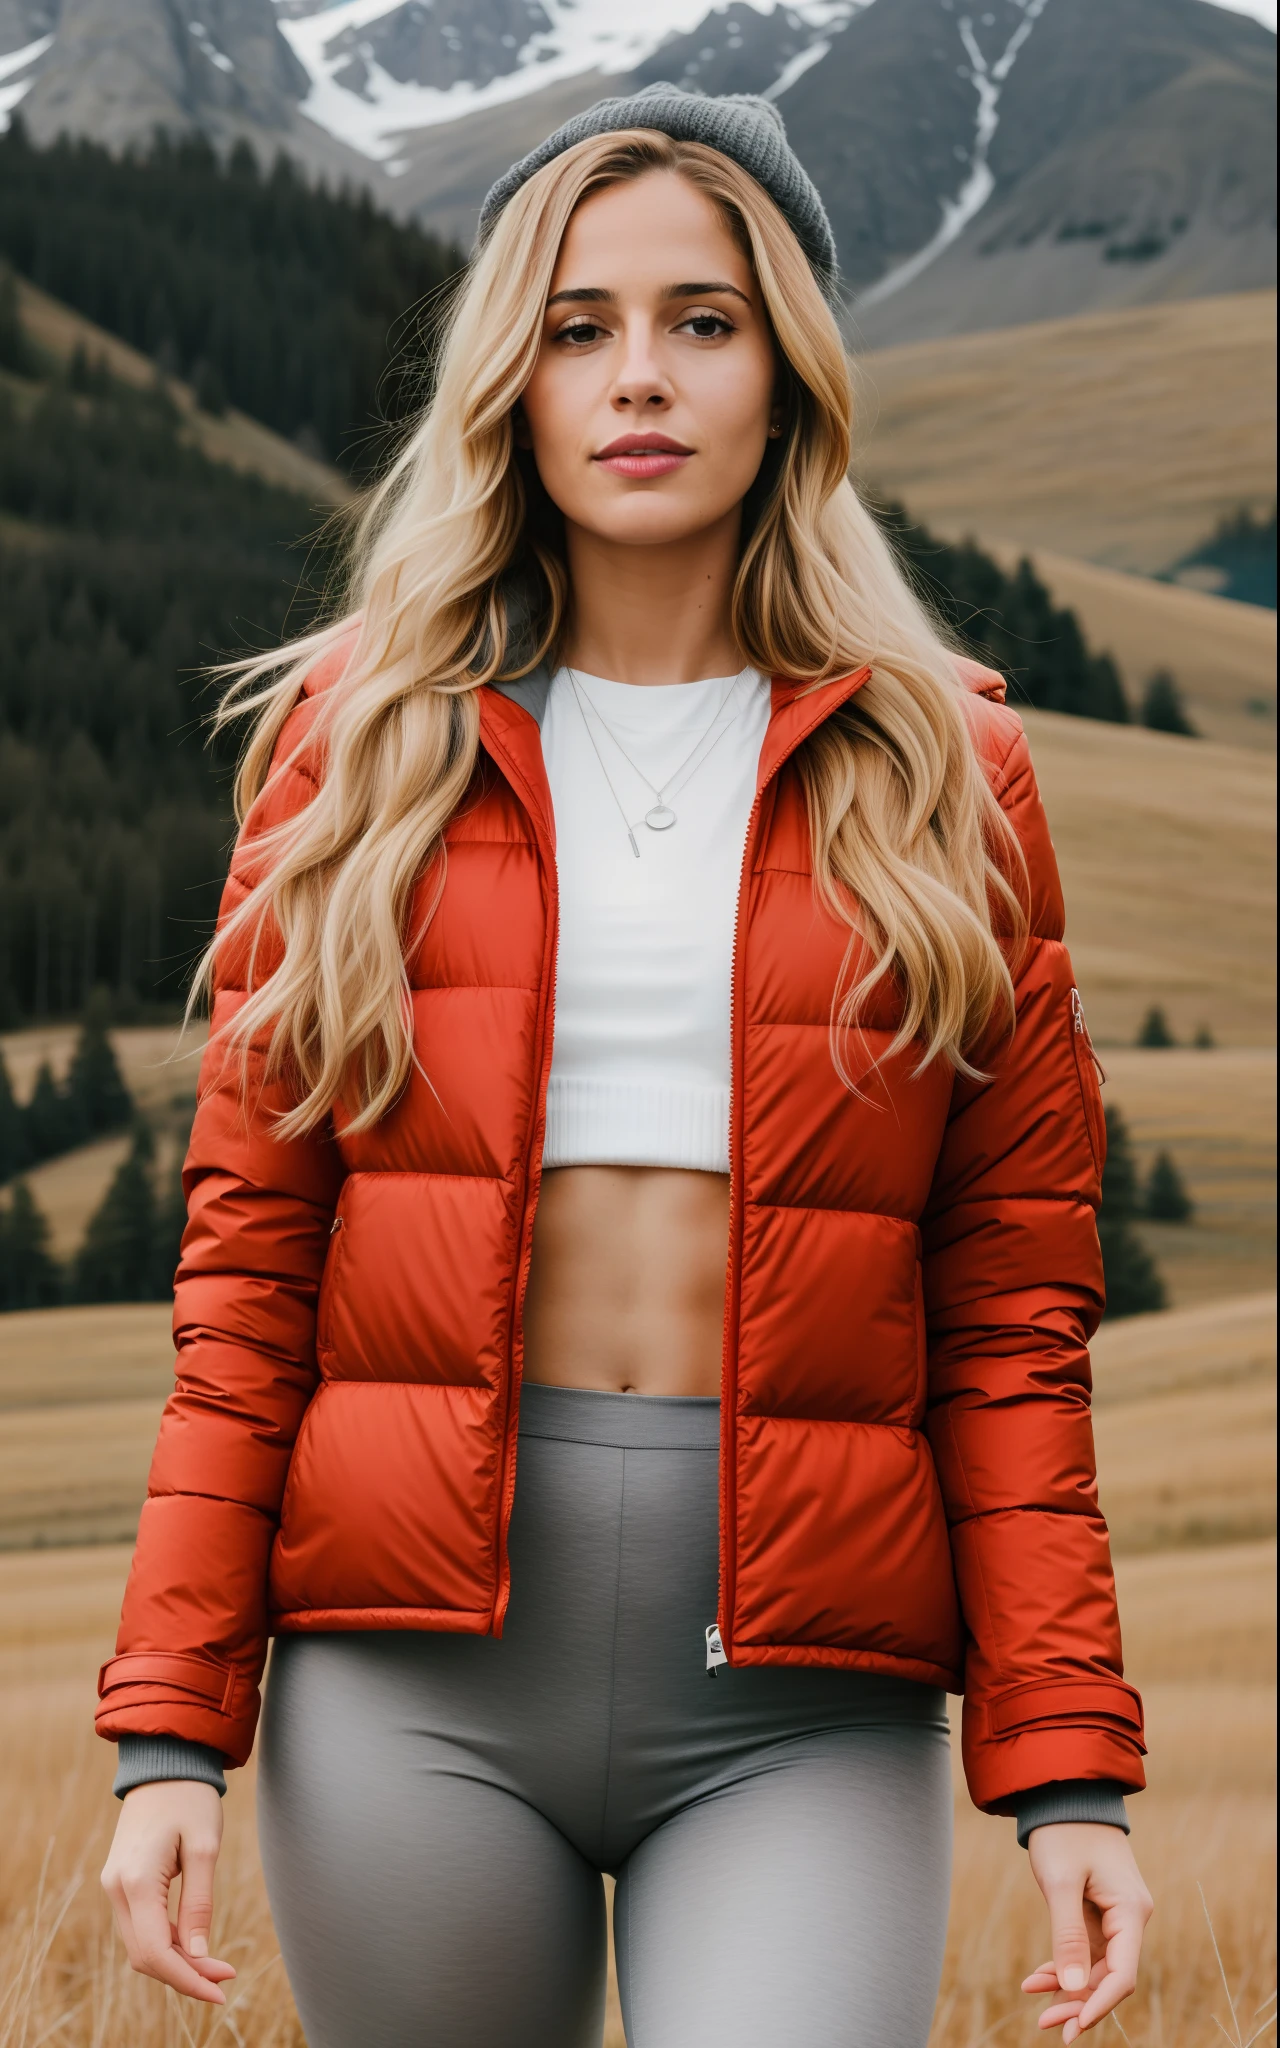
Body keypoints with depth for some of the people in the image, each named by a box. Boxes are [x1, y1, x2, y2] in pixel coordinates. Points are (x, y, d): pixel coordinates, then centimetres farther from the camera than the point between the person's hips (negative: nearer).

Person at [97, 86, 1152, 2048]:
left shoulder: (937, 776, 8)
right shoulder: (363, 743, 9)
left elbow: (1010, 1312, 5)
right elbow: (249, 1262, 6)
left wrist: (1070, 1768, -3)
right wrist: (172, 1729, -2)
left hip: (800, 1701, -1)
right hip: (418, 1671, 1)